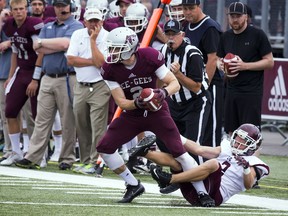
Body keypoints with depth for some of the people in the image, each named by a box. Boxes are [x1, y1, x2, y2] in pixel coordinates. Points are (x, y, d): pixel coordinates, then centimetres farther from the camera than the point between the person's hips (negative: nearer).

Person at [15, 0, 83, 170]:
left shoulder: (76, 26, -1)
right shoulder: (47, 27, 18)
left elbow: (65, 43, -17)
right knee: (42, 120, 3)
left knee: (68, 122, -1)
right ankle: (33, 157, 2)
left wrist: (43, 43, -3)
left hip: (67, 78, -5)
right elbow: (38, 48, 4)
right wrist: (58, 46, -8)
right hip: (47, 78, 5)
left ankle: (67, 159, 5)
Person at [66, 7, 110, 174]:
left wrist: (93, 39, -16)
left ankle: (95, 162, -10)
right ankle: (85, 161, 18)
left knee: (97, 126, -11)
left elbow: (100, 63, -18)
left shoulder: (107, 37, -7)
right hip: (81, 87, 5)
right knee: (82, 127, 9)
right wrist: (92, 61, -10)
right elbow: (71, 60, -3)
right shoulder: (78, 35, 6)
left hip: (99, 87, -5)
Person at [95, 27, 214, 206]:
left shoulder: (150, 57, -23)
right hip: (132, 115, 4)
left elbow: (174, 83, -17)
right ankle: (134, 186, 11)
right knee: (104, 148, -5)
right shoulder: (110, 68, -15)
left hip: (157, 112, -4)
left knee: (179, 151, -14)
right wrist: (137, 103, -35)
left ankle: (203, 193, -5)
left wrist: (164, 93, -40)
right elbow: (121, 102, -13)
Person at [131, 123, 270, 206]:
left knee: (213, 164, -32)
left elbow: (248, 185, -10)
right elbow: (199, 150, 19)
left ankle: (169, 179, -39)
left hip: (215, 194, -7)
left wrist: (246, 168, -28)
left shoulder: (253, 163, 8)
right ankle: (145, 153, -32)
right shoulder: (227, 150, 24)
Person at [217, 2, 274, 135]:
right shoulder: (226, 37, 11)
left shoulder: (257, 35, -5)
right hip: (231, 90, 6)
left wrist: (245, 66, -18)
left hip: (251, 92, -6)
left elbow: (269, 62, -6)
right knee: (231, 132, 6)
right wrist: (220, 65, -4)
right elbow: (218, 59, 22)